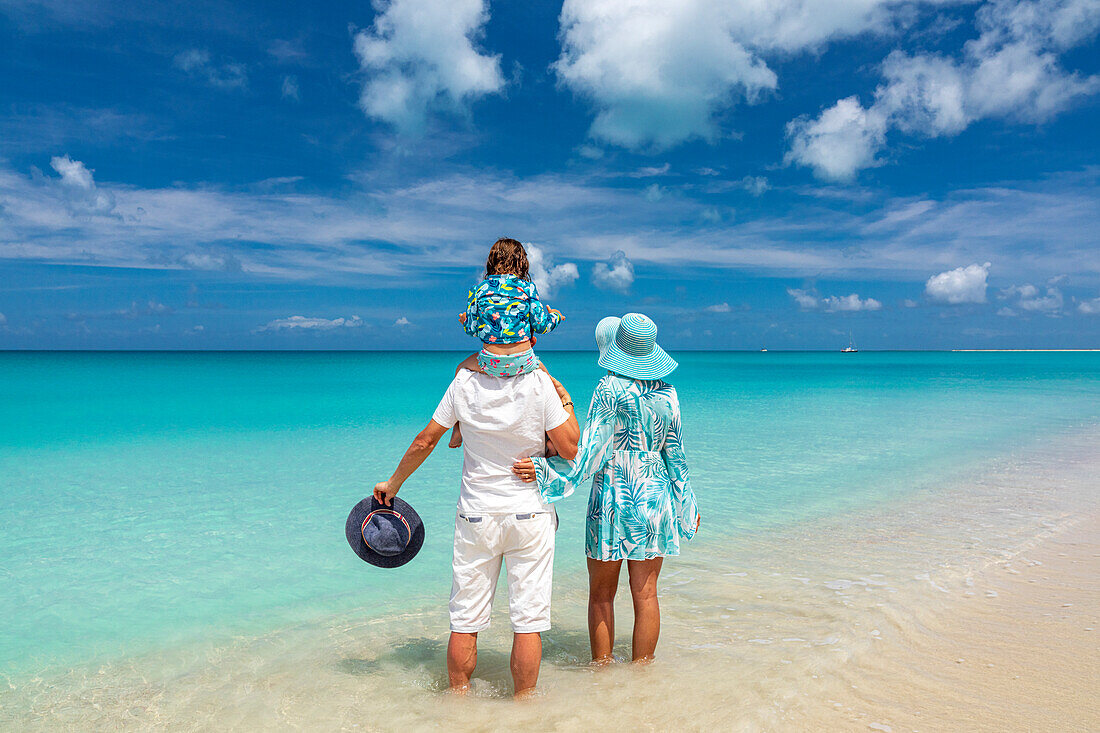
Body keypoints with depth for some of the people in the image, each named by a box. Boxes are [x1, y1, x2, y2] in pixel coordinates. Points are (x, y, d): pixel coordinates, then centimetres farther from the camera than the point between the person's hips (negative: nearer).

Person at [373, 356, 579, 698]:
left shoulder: (464, 381, -6)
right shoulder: (539, 383, -12)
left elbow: (425, 441, 2)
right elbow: (570, 450, -10)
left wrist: (393, 484, 16)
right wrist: (567, 404, 5)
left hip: (476, 516, 2)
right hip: (530, 516, -2)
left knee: (465, 619, 13)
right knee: (528, 619, 8)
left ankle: (458, 696, 27)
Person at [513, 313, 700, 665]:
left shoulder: (609, 389, -12)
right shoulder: (667, 393, 2)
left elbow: (592, 451, -18)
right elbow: (674, 454, 6)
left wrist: (546, 470, -23)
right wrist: (687, 504, 16)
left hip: (613, 498, -4)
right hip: (654, 498, 4)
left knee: (601, 594, 12)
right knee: (645, 593, 11)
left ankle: (602, 667, 21)